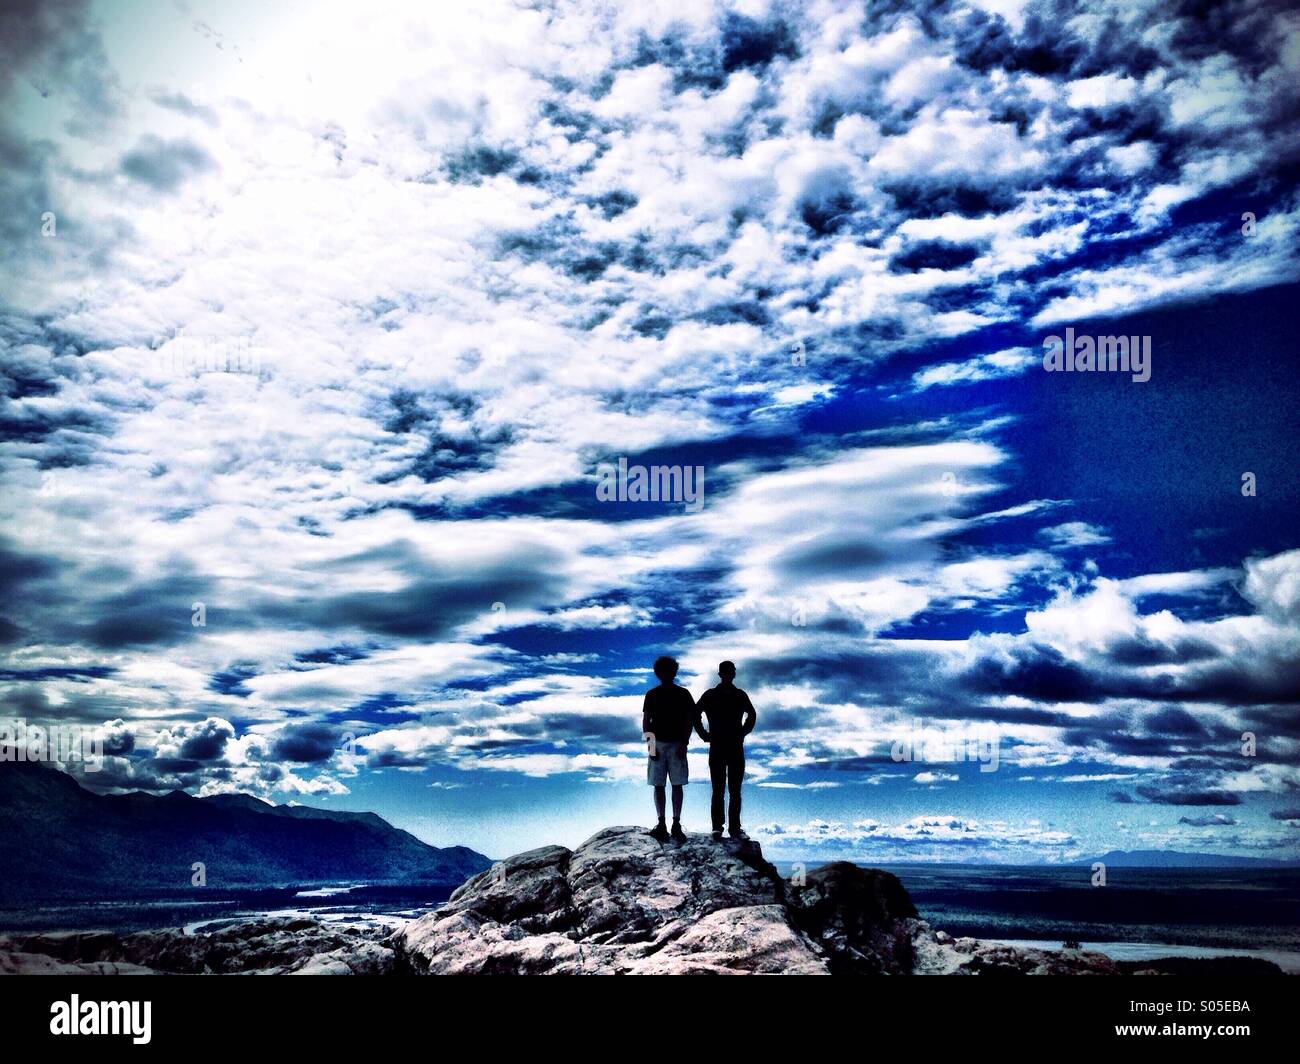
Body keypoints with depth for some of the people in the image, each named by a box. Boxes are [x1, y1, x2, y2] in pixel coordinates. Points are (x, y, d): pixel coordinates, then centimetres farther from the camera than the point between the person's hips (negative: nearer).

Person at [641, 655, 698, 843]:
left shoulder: (683, 694, 5)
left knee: (677, 785, -2)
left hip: (676, 744, -1)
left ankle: (676, 825, -1)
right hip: (657, 744, 1)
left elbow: (690, 719, 2)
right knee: (658, 785, -1)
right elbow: (645, 721, 5)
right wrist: (649, 743, -7)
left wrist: (684, 743, -9)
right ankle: (661, 824, 1)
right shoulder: (651, 694, 8)